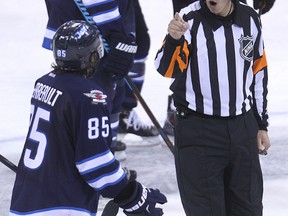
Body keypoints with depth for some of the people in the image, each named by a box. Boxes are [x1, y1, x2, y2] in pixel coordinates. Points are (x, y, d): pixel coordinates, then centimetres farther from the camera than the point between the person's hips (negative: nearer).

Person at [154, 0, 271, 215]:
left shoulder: (250, 19, 2)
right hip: (198, 131, -4)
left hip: (242, 127, 4)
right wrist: (174, 39, -43)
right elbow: (165, 69, -23)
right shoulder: (189, 19, -12)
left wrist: (261, 125, 16)